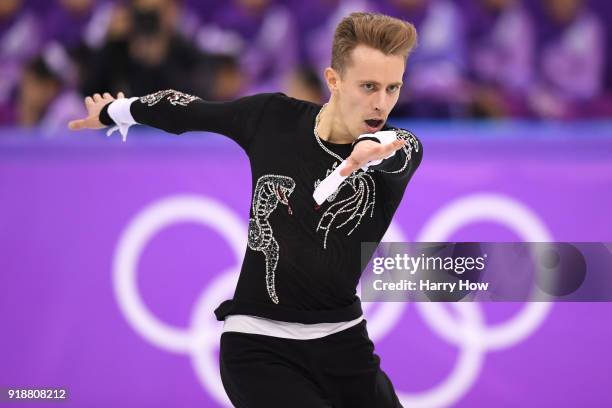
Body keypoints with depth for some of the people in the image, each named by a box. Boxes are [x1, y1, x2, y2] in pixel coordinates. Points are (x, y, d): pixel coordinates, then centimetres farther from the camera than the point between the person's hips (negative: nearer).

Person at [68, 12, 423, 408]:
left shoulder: (400, 150, -10)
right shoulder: (271, 117, -5)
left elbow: (394, 151, -36)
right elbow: (187, 109, 14)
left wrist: (370, 149, -61)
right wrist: (115, 112, 32)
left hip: (346, 344, 2)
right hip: (259, 348, -2)